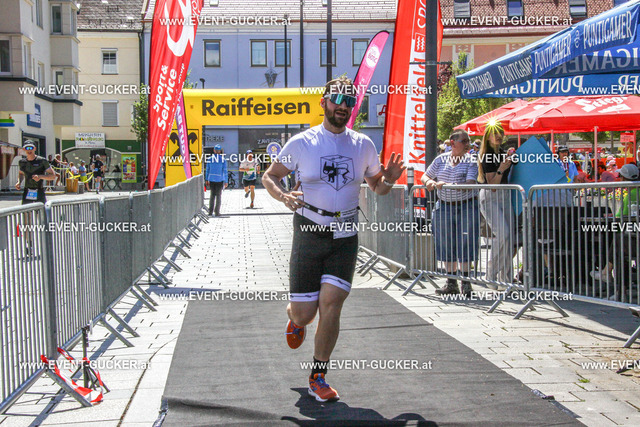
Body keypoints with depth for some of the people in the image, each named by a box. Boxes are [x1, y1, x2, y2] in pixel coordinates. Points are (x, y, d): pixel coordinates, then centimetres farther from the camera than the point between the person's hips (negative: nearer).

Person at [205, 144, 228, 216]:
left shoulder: (209, 159, 1)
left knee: (212, 195, 13)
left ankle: (210, 211, 8)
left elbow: (207, 170, 6)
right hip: (220, 180, -2)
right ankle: (217, 212, 3)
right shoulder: (223, 160, -7)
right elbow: (225, 171, -6)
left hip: (211, 179, 2)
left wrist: (207, 180, 12)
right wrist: (226, 181, -1)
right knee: (218, 195, 5)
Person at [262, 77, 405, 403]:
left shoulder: (363, 145, 7)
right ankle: (294, 318, 40)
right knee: (303, 313, -1)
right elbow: (269, 177, 6)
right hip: (309, 233, -1)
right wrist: (283, 195, -16)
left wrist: (388, 180, -5)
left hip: (345, 236, 2)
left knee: (331, 303, -10)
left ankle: (318, 378, 7)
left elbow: (377, 187, 18)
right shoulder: (302, 143, -1)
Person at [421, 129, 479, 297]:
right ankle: (451, 283, 16)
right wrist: (429, 182, -7)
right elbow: (425, 177, 16)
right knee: (447, 245, 7)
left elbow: (470, 184, -16)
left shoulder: (470, 161, -3)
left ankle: (466, 283, 4)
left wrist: (448, 184, -26)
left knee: (465, 244, -4)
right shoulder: (441, 160, 8)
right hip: (444, 207, 4)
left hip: (466, 206, -4)